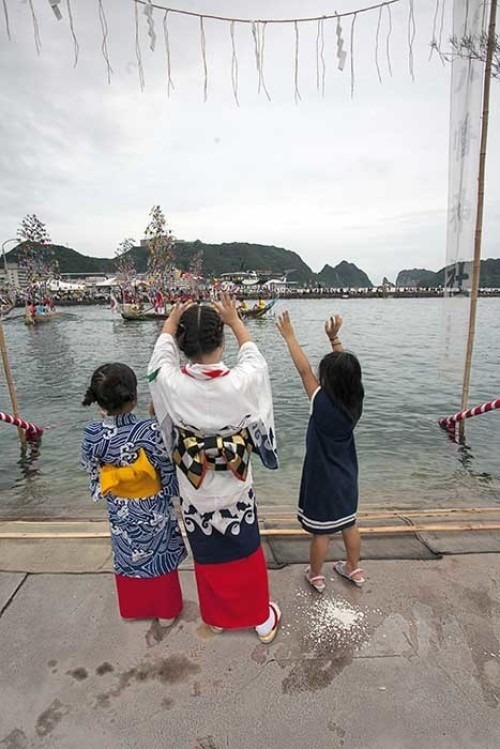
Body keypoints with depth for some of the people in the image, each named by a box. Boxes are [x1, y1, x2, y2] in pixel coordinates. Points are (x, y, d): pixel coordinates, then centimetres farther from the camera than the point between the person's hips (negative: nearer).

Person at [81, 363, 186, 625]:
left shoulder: (92, 434, -18)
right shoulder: (149, 430, -30)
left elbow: (93, 474, -4)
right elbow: (169, 472, -19)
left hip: (120, 512, 3)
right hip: (153, 512, -3)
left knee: (127, 558, 27)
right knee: (159, 559, 20)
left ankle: (132, 608, 49)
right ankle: (166, 611, 41)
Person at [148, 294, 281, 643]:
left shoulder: (172, 384, -23)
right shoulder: (240, 382, -25)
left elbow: (161, 354, 2)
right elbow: (255, 357, 0)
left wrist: (171, 321, 14)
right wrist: (235, 320, 10)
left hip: (196, 498, 1)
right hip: (237, 494, -1)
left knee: (208, 559, 25)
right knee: (248, 556, 22)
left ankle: (216, 617, 50)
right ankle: (263, 619, 45)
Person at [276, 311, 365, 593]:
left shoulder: (323, 403, -26)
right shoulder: (355, 401, -11)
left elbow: (304, 370, -22)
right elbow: (345, 368, 0)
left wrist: (289, 336, -14)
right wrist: (334, 337, 2)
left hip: (322, 477, -6)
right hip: (346, 475, 6)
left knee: (321, 531, 12)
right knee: (349, 524, 23)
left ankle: (316, 576, 33)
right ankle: (354, 569, 42)